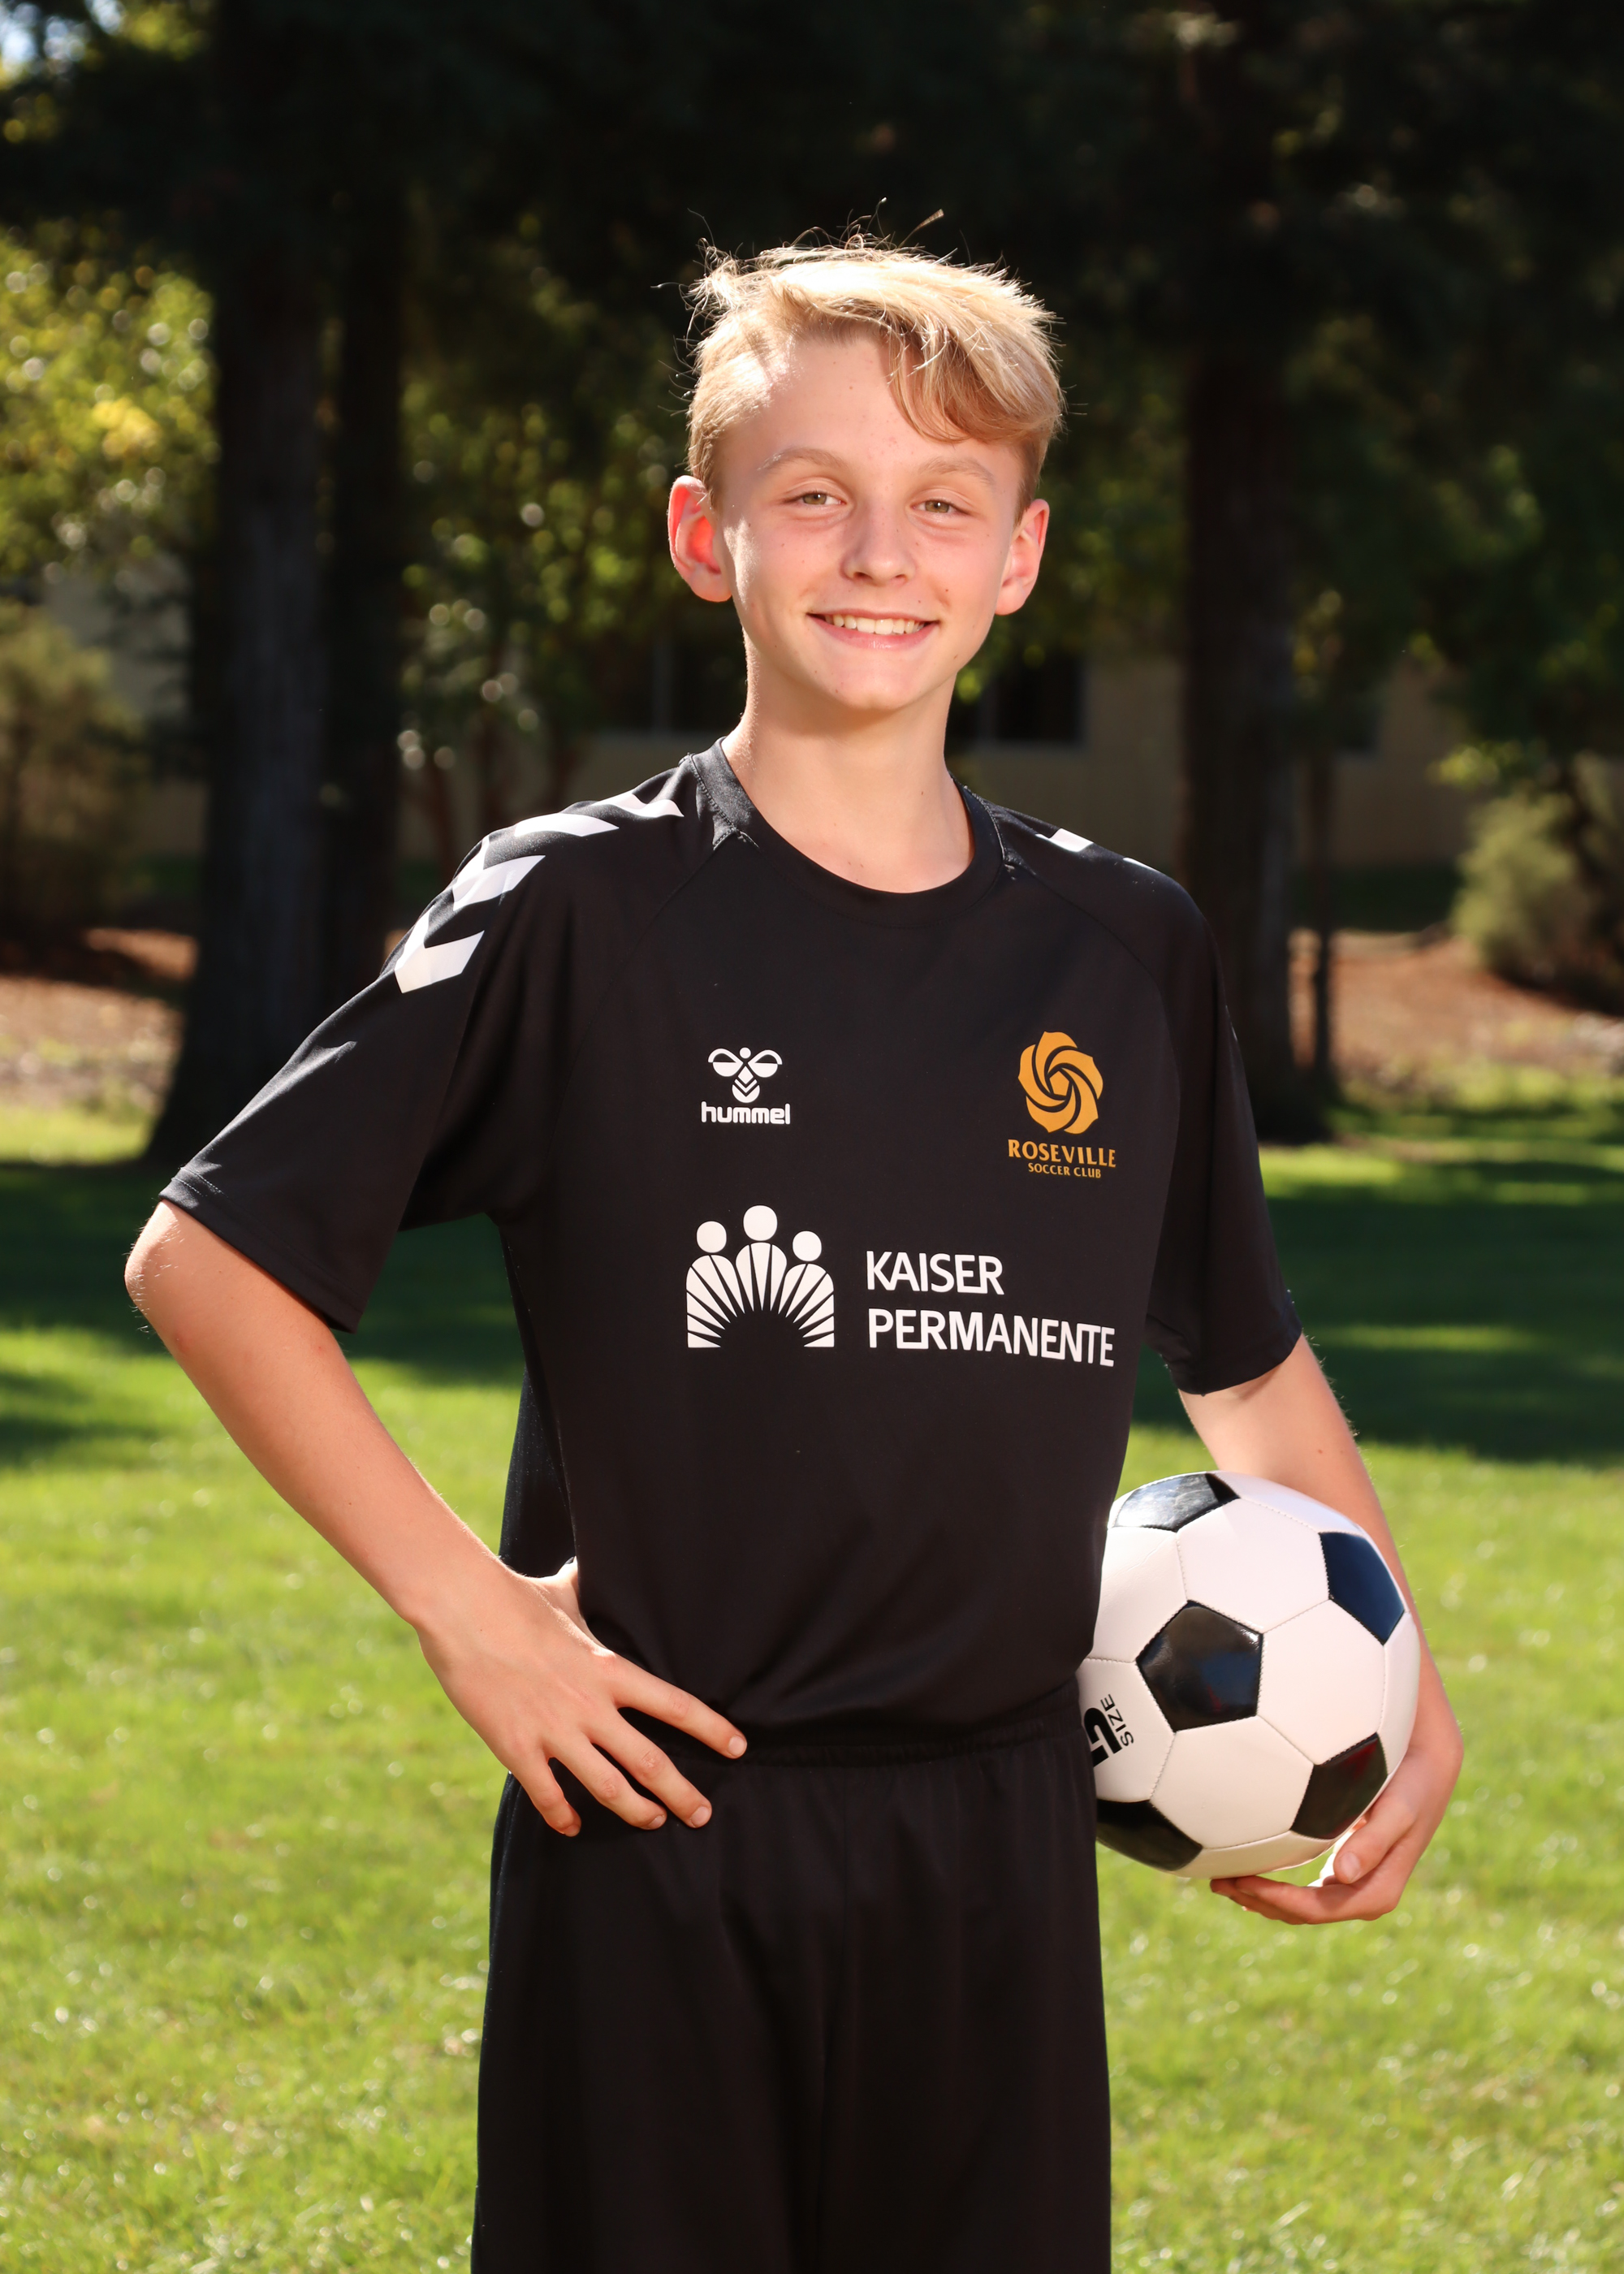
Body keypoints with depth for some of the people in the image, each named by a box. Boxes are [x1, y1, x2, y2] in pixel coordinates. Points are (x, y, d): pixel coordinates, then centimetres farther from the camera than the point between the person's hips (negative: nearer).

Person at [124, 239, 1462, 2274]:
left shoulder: (1127, 956, 8)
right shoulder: (579, 915, -5)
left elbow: (1248, 1361, 21)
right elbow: (206, 1255, -4)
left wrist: (1396, 1691, 9)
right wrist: (461, 1603, -9)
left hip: (1000, 1853, 3)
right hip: (663, 1841, -3)